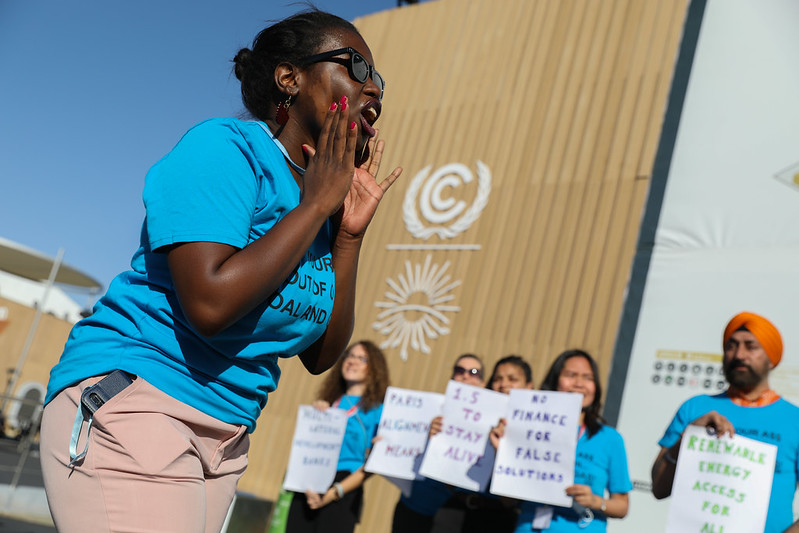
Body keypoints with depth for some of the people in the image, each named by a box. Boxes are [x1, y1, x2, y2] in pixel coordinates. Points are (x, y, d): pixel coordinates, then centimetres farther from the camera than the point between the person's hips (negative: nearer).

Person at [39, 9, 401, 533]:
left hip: (225, 432, 8)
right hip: (128, 404, -7)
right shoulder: (225, 147, -13)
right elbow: (210, 302, -27)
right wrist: (315, 204, -17)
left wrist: (350, 234, -2)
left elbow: (321, 356, 6)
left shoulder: (325, 201, 8)